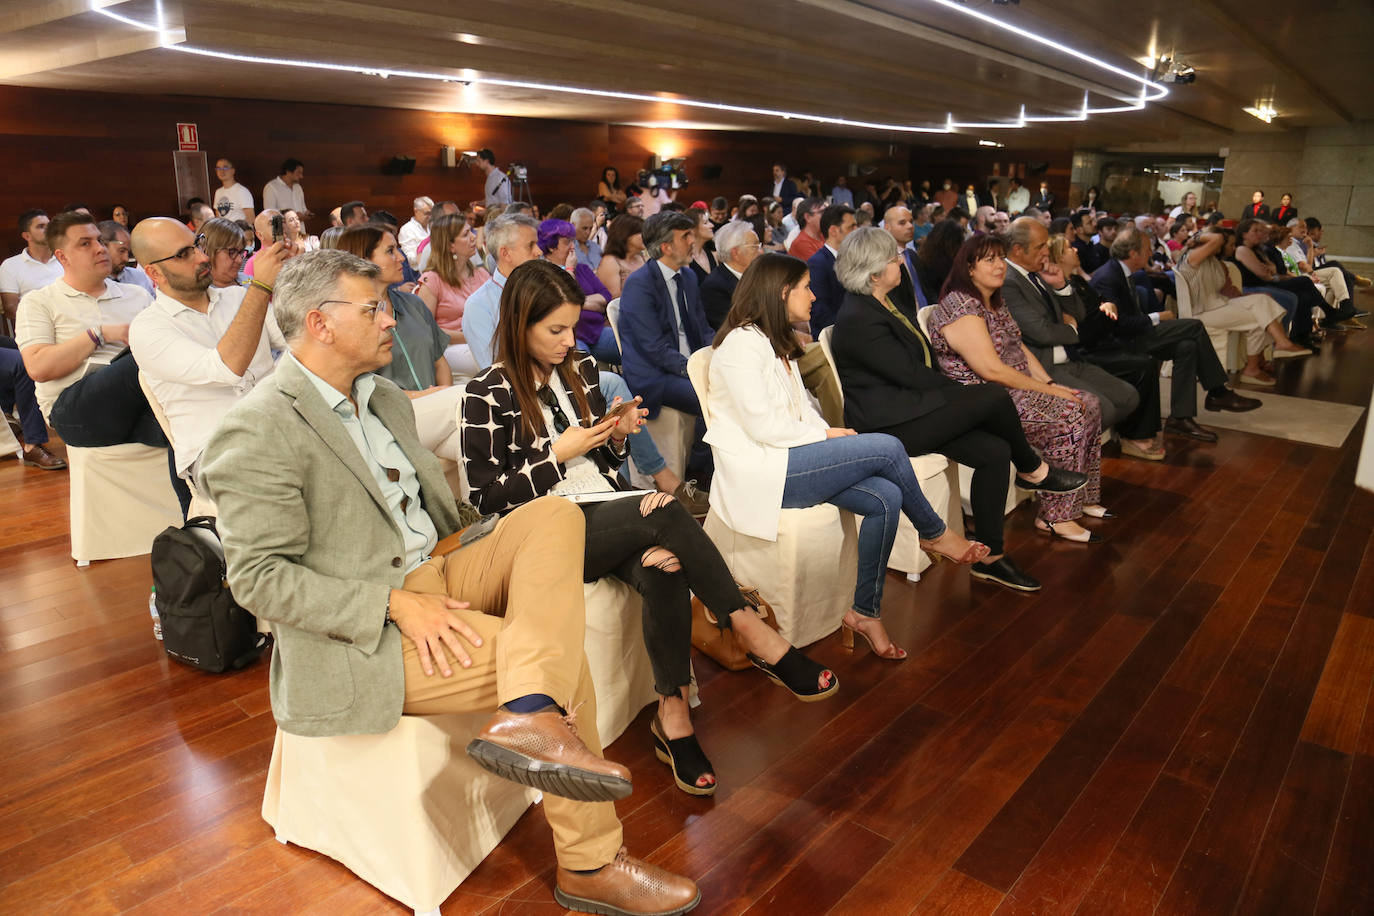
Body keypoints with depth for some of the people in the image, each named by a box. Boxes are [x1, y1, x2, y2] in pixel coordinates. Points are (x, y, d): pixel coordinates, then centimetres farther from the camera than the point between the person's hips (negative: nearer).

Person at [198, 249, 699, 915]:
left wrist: (465, 542, 4)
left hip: (436, 576, 9)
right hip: (367, 640, -8)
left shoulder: (385, 399, 16)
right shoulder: (257, 432, -14)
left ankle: (530, 713, -32)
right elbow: (258, 578, -18)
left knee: (555, 514, -13)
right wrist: (398, 604, -25)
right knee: (567, 665, -19)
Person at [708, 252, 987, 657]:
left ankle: (865, 611, -2)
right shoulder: (742, 342, -12)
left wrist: (829, 434, -3)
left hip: (789, 460, 10)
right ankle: (934, 534, 8)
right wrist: (825, 436, -9)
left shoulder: (778, 343, 20)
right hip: (759, 472, -10)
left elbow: (801, 410, 17)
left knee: (886, 498, -12)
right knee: (887, 448, -17)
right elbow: (762, 426, -19)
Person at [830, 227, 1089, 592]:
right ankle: (1032, 470, 9)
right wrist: (966, 392, -6)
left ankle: (989, 555, 0)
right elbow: (912, 374, -18)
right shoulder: (858, 319, -18)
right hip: (888, 424, -9)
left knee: (995, 451, -9)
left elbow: (926, 357, 17)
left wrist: (957, 394, 2)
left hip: (910, 405, 9)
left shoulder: (896, 298, 13)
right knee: (994, 395, -18)